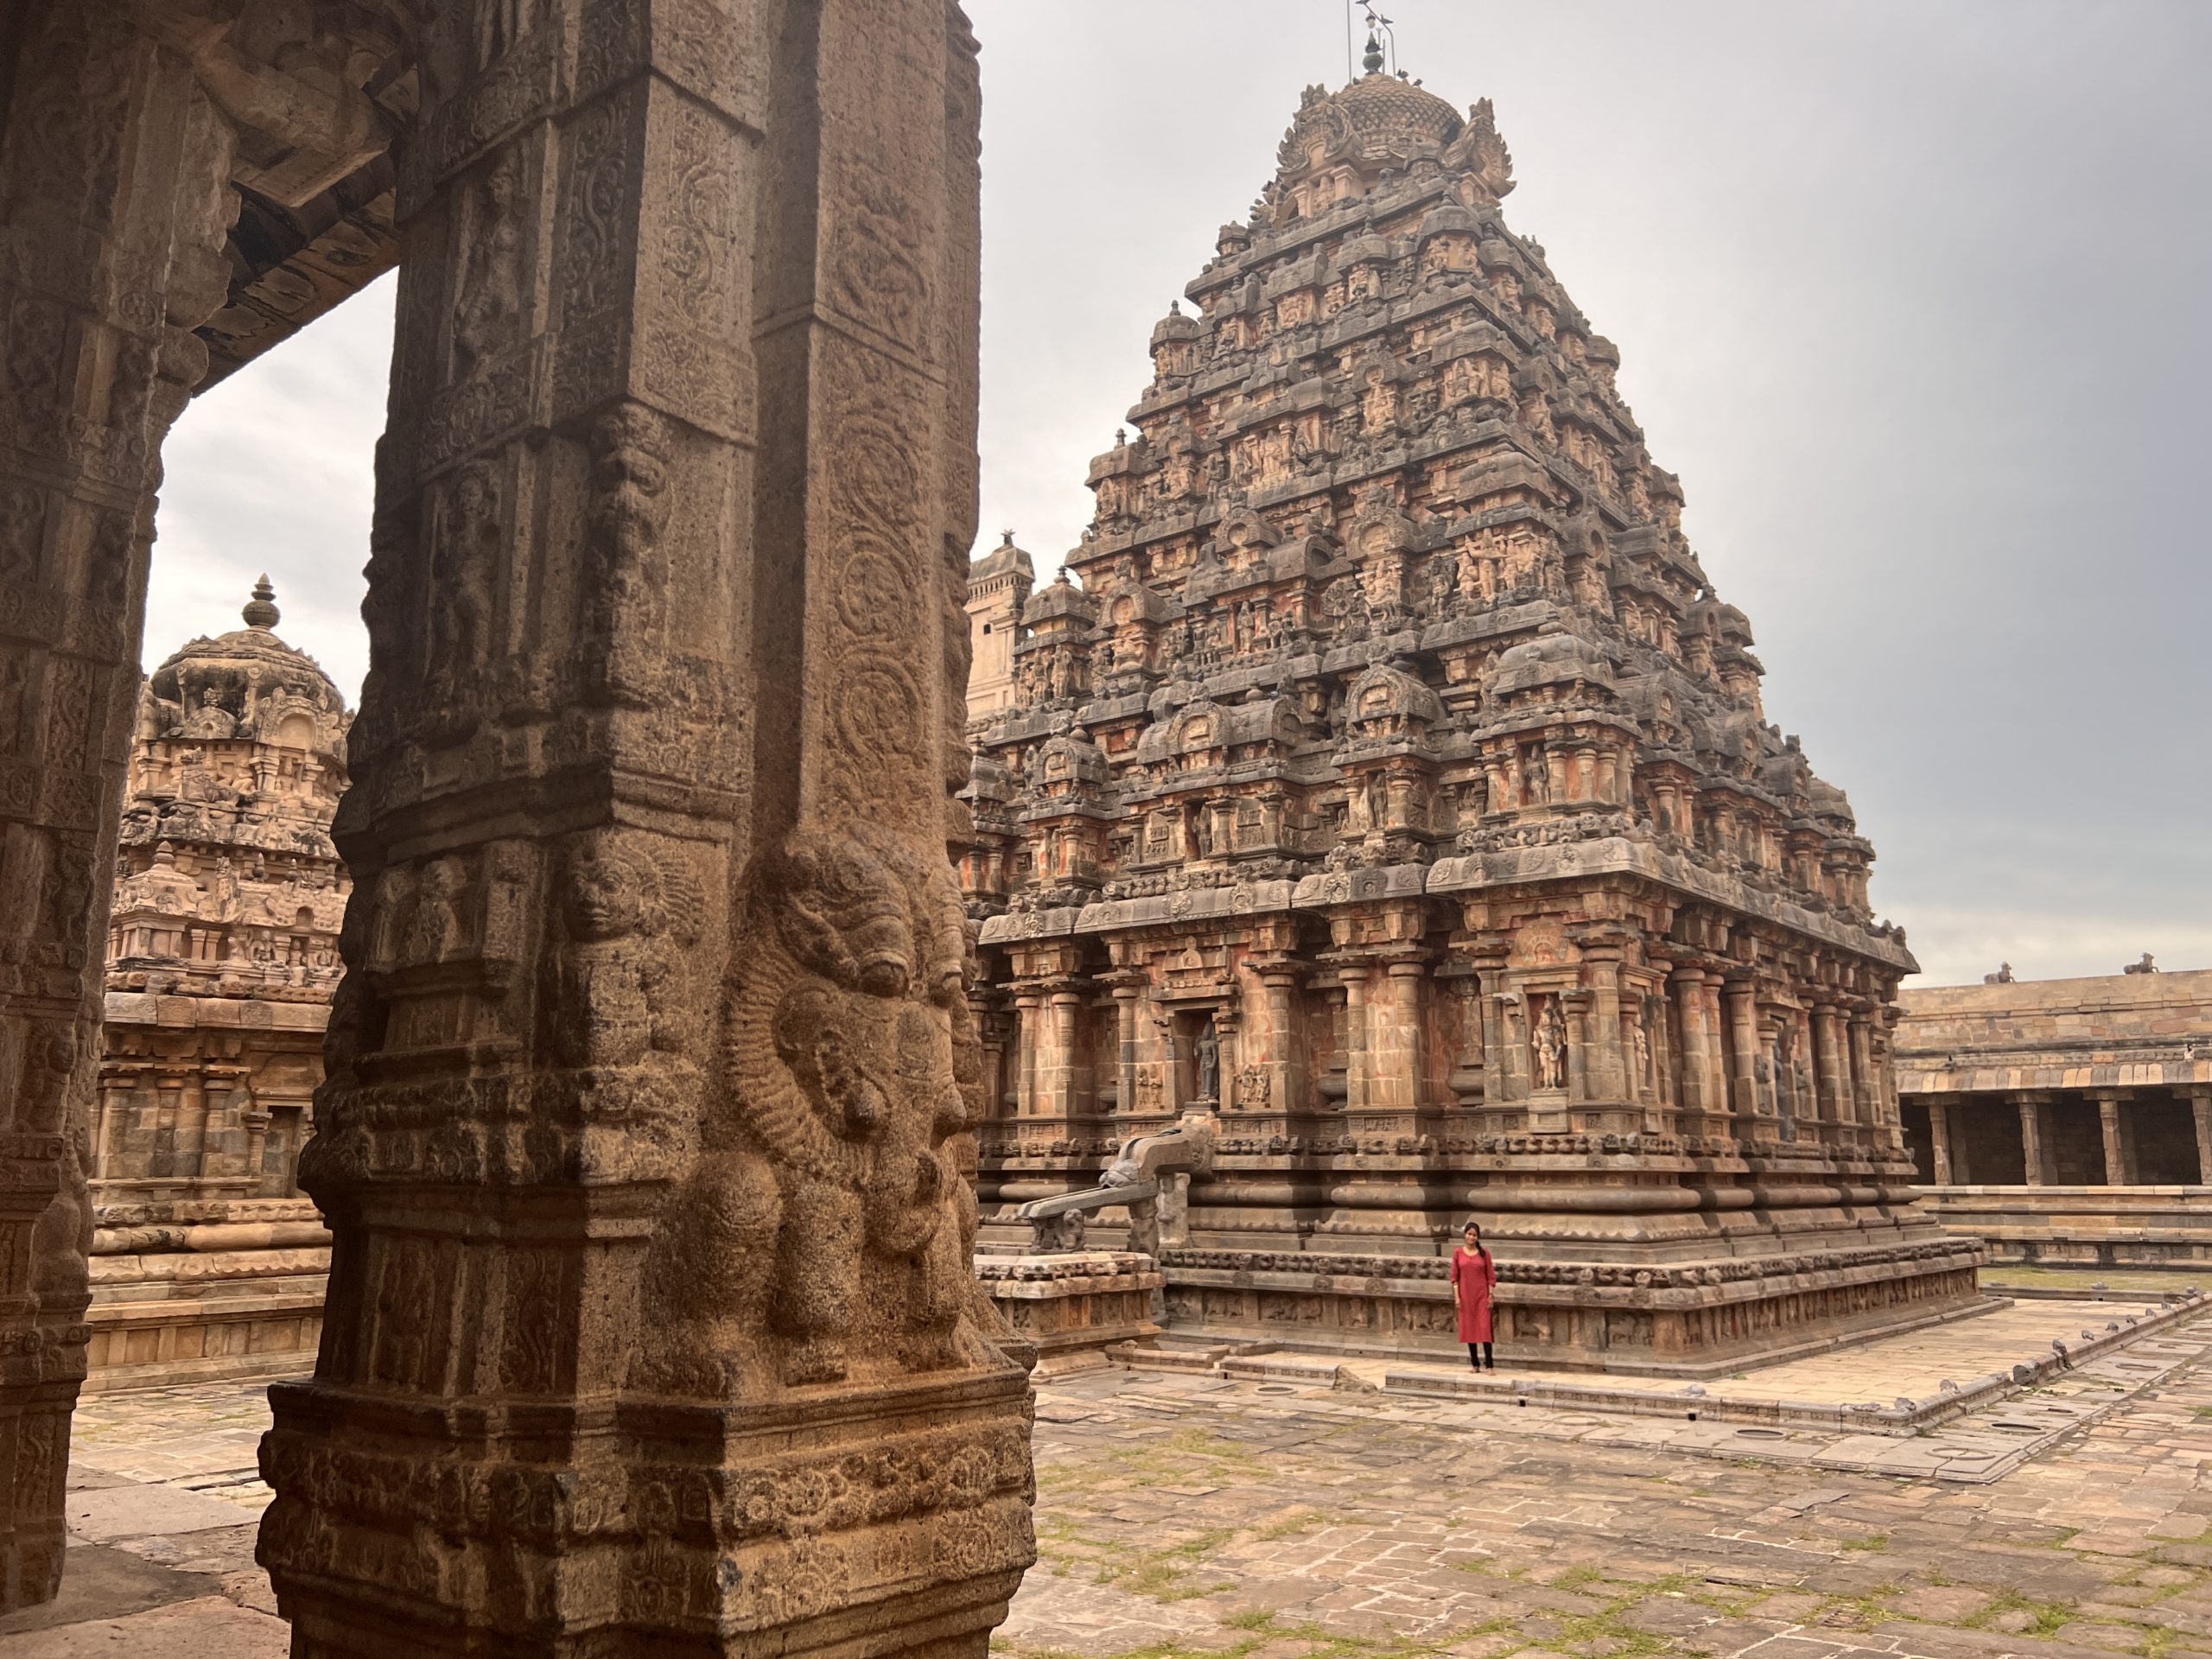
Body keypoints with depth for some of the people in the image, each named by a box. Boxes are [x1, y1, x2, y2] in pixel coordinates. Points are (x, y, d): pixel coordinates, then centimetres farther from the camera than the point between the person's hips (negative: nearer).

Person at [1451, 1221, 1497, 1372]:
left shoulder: (1484, 1253, 1)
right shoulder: (1458, 1253, 2)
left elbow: (1491, 1276, 2)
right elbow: (1454, 1276, 3)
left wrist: (1490, 1296, -5)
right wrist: (1456, 1296, -4)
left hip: (1481, 1295, -1)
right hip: (1466, 1295, 1)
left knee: (1484, 1328, -7)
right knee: (1469, 1329, 5)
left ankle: (1489, 1365, -6)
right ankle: (1475, 1364, 13)